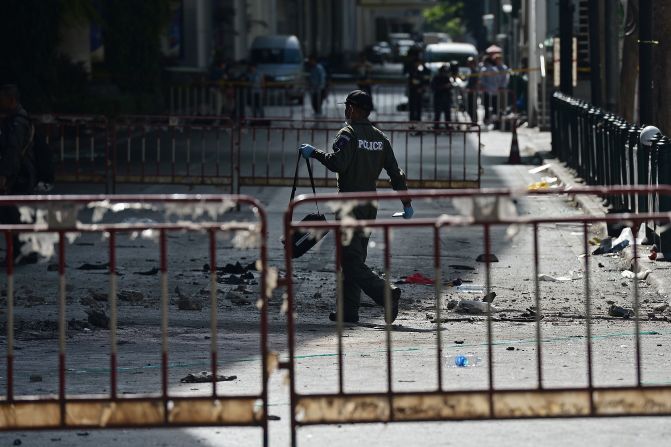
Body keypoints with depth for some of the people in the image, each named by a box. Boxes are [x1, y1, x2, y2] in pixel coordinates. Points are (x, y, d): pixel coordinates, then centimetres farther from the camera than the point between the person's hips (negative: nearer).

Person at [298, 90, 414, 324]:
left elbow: (338, 163, -24)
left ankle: (386, 294, -25)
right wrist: (407, 202, 15)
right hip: (371, 204, 7)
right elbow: (396, 172, 11)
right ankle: (349, 309, 12)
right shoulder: (380, 138, 12)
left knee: (352, 260, -9)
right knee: (355, 258, 13)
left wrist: (314, 153, -12)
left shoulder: (348, 134, -9)